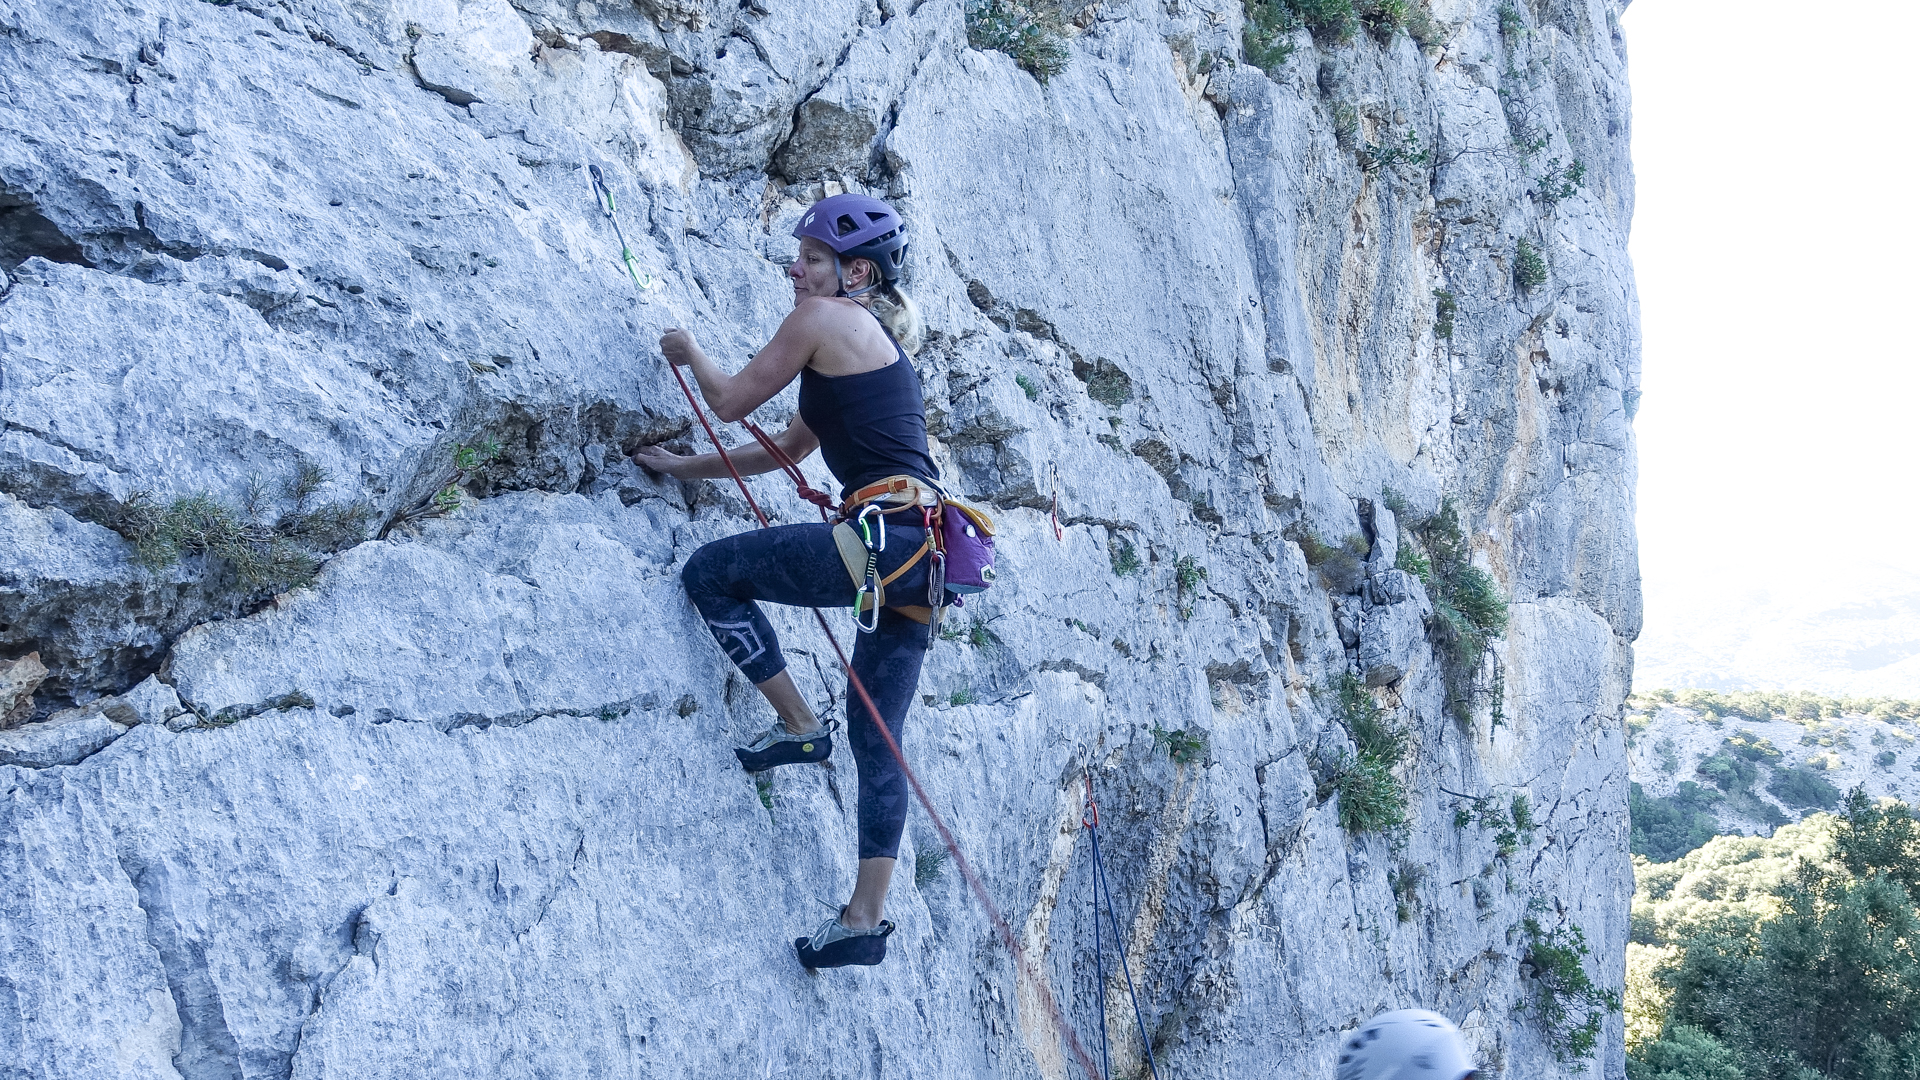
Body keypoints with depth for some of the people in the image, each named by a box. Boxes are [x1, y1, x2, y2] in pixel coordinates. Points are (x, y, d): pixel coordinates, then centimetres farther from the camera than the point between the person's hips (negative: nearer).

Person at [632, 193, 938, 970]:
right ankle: (864, 920, 12)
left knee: (711, 574, 7)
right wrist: (689, 468, 38)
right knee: (878, 740, 12)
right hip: (925, 553, 10)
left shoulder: (823, 319, -1)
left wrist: (689, 352, 25)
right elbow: (787, 448, 34)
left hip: (884, 534, -10)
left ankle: (798, 726, 7)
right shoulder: (880, 340, 27)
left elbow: (730, 402, 6)